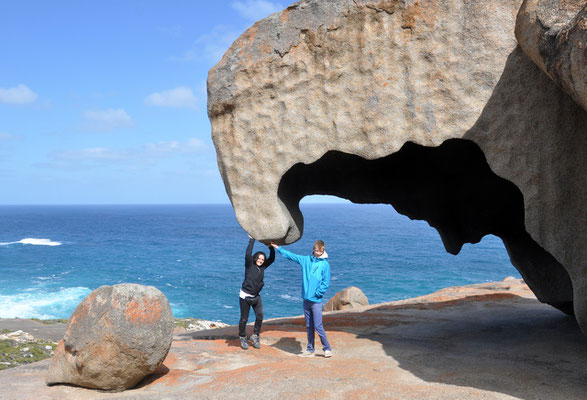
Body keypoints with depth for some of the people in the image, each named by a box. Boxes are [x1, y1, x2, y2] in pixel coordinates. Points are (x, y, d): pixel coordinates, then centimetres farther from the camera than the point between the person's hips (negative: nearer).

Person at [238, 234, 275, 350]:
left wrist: (271, 247, -4)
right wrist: (252, 240, -22)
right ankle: (242, 338, 21)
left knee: (260, 316, -4)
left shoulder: (262, 267, 5)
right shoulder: (250, 265, -9)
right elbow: (247, 254, -24)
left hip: (256, 296, 5)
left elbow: (272, 258, 6)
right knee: (244, 318, 5)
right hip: (245, 296, -5)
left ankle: (255, 336, 14)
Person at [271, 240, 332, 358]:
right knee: (309, 326, 11)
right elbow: (291, 255, 14)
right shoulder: (306, 260, 8)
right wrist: (277, 248, 15)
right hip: (306, 299, 5)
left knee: (318, 327, -8)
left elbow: (326, 283, -6)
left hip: (316, 301, -5)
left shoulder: (325, 264, -5)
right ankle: (310, 350, 19)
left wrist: (318, 293, -12)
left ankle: (327, 349, 4)